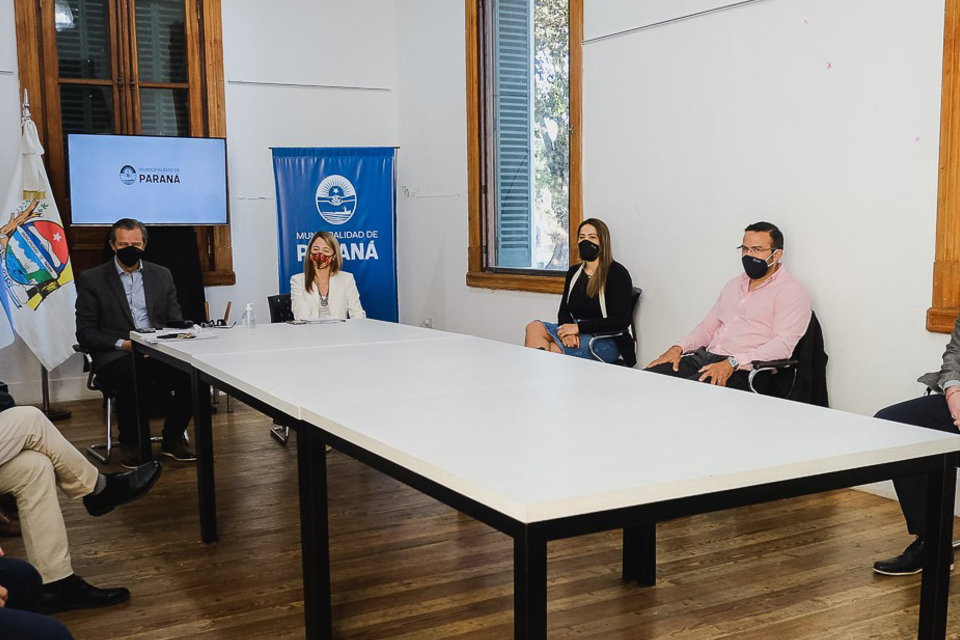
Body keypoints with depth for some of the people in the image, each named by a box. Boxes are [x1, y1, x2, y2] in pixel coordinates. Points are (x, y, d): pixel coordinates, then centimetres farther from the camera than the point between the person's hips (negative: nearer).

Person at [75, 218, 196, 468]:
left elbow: (176, 321, 14)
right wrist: (122, 343, -15)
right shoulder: (92, 279, 5)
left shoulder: (162, 275, 16)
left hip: (159, 352, 3)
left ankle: (172, 438, -4)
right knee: (131, 378, -38)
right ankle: (129, 444, -11)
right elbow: (85, 333, 1)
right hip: (116, 355, -3)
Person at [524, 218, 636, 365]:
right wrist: (567, 330, -12)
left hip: (606, 342, -6)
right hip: (575, 335, 7)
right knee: (534, 327, -21)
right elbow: (564, 311, 14)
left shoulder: (617, 273, -4)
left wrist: (578, 327, -16)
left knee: (552, 349, -31)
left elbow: (621, 321, -11)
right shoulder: (574, 272, 17)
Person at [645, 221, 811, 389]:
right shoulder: (733, 285, 24)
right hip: (703, 357, 7)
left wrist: (732, 363, -24)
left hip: (742, 370, -7)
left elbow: (783, 345, -14)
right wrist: (678, 348, 6)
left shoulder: (791, 291, -1)